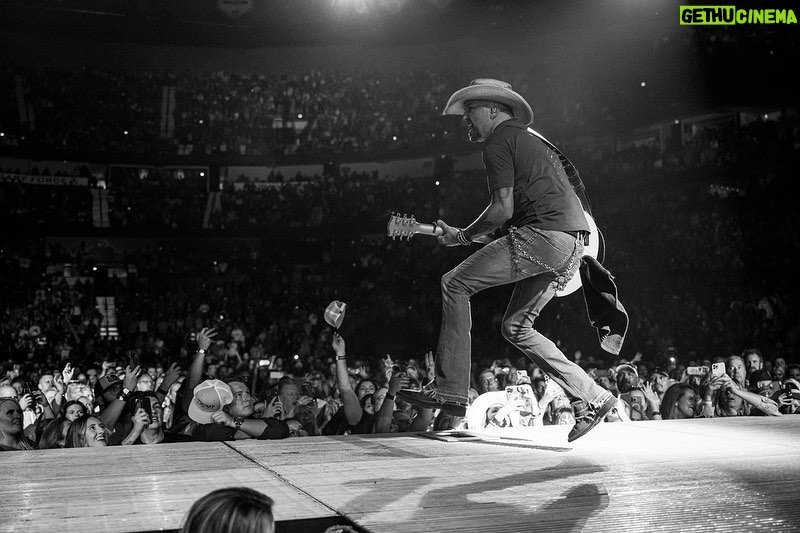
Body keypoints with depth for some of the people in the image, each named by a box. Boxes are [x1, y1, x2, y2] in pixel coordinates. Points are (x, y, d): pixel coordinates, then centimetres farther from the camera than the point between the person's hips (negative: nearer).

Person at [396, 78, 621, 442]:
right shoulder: (529, 139, 29)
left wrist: (463, 236, 4)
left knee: (455, 284, -5)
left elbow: (503, 209, -11)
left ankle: (449, 390, -7)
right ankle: (590, 398, 11)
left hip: (544, 234, -10)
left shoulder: (497, 142, -1)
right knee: (516, 326, 15)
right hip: (573, 242, 10)